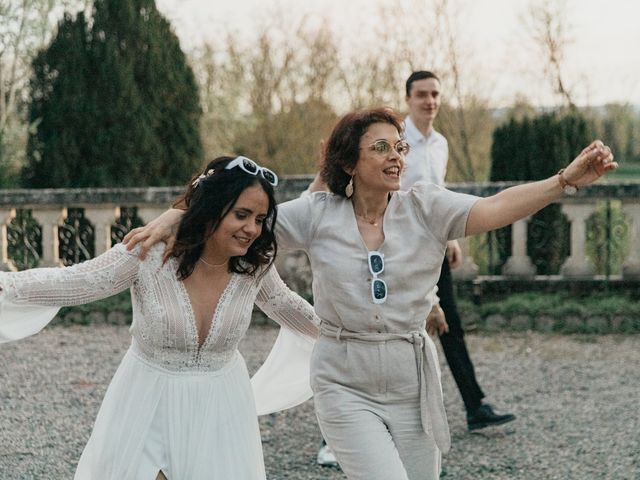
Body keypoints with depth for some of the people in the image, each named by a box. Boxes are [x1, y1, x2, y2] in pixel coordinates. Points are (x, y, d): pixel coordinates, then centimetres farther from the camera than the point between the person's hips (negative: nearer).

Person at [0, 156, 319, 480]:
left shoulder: (255, 266, -10)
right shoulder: (150, 253, -22)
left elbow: (284, 305, 11)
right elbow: (69, 283, -21)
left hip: (219, 408, 3)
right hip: (148, 404, -2)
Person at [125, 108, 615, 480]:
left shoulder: (425, 208, -5)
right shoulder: (318, 214, -3)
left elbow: (494, 210, -19)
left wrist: (567, 179, -33)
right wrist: (171, 219, -17)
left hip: (412, 382, 2)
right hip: (345, 384, -2)